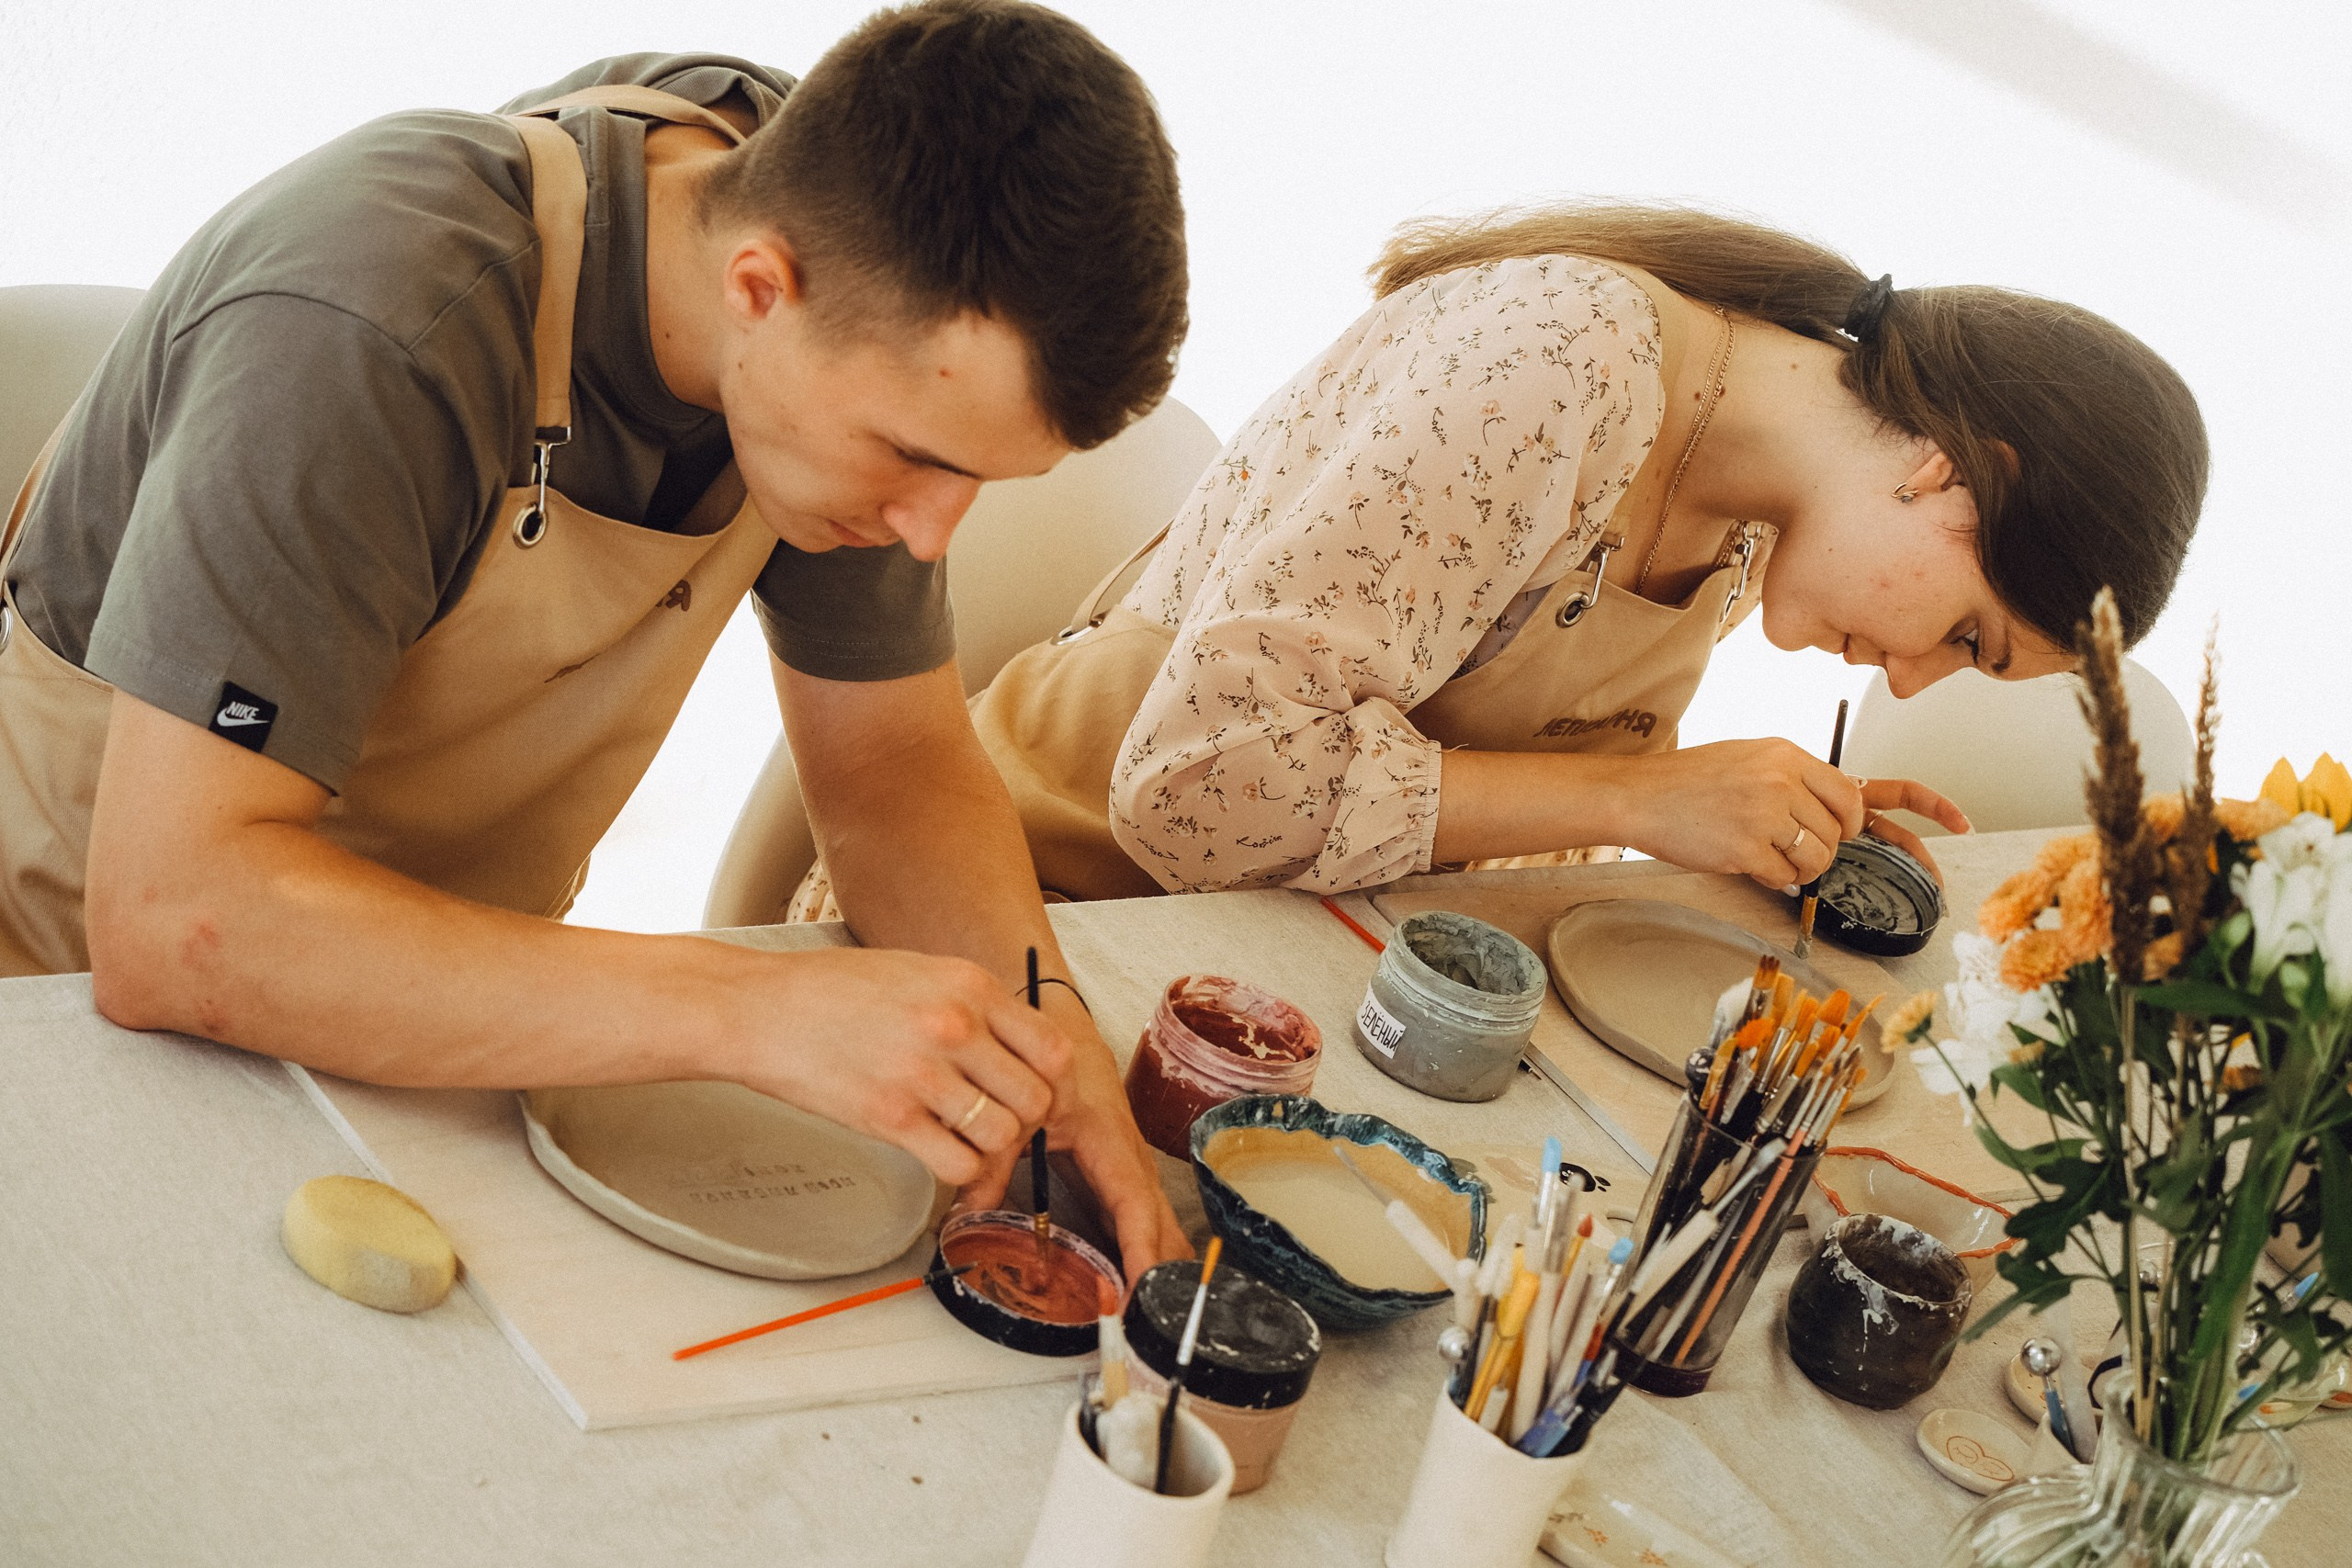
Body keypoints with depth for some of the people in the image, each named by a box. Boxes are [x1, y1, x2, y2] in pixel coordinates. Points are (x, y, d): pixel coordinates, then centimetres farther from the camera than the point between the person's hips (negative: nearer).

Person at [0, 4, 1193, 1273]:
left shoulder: (887, 333, -15)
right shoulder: (369, 337, -36)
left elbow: (897, 760, -4)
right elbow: (167, 922, -40)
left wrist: (1037, 1034, -24)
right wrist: (750, 1010, -46)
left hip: (450, 997, 5)